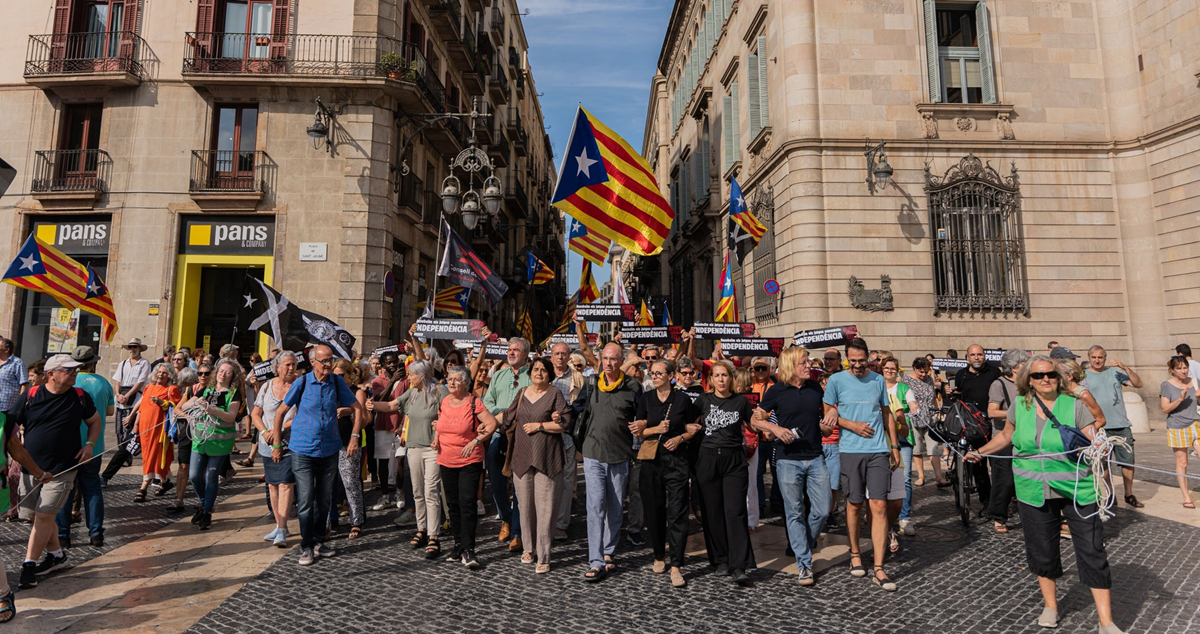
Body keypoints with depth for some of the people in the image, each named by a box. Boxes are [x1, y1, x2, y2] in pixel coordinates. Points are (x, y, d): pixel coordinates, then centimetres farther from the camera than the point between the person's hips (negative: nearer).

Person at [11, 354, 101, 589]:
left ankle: (29, 565, 3)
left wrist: (90, 444, -5)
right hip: (30, 469, 2)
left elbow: (95, 421, 13)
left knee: (44, 515, -8)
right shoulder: (29, 397, -4)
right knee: (36, 516, 12)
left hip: (63, 470, -2)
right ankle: (56, 554, 30)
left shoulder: (80, 396, -2)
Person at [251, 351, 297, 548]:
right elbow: (255, 414, 10)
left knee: (286, 483, -10)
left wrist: (279, 430, -17)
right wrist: (265, 432, -6)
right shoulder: (267, 386, 6)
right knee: (272, 484, 11)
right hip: (268, 445, 5)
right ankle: (279, 525, 24)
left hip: (291, 443, -4)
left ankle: (282, 530, -5)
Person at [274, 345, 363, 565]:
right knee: (306, 502, -2)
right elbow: (281, 412, 1)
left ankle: (318, 542, 28)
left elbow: (358, 408, 6)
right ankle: (306, 547, 12)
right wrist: (277, 444, 3)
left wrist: (354, 437, -1)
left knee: (324, 501, 13)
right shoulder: (301, 383, -8)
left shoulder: (338, 383, -2)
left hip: (329, 450, 3)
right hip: (303, 451, -2)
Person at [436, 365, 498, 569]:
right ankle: (459, 544, 26)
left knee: (467, 504, -9)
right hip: (446, 461, 6)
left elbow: (492, 423, -16)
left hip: (469, 461, -6)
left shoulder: (474, 403, -11)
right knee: (453, 504, 13)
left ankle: (468, 550, -1)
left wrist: (476, 441, -21)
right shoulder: (443, 403, 7)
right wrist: (436, 439, 4)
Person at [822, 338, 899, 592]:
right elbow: (829, 415, 5)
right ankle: (855, 554, 28)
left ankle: (879, 569, 1)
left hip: (878, 450, 2)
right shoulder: (836, 380, 0)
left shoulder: (878, 380, 9)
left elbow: (887, 414, 15)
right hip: (851, 450, -1)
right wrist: (852, 425, -10)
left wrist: (895, 446, 12)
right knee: (854, 505, 7)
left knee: (879, 507, -4)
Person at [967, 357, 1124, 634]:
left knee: (1092, 551, 0)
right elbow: (1006, 436, 18)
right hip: (1034, 491, 2)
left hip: (1076, 489, -2)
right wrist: (979, 452, 21)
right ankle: (1050, 606, 32)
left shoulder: (1075, 406, -5)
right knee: (1042, 549, 12)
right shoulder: (1019, 406, 2)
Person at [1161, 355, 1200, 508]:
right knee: (1182, 463, 5)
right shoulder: (1167, 385, -5)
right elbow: (1165, 409, -8)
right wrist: (1180, 399, -21)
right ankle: (1186, 497, 14)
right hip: (1177, 427, -3)